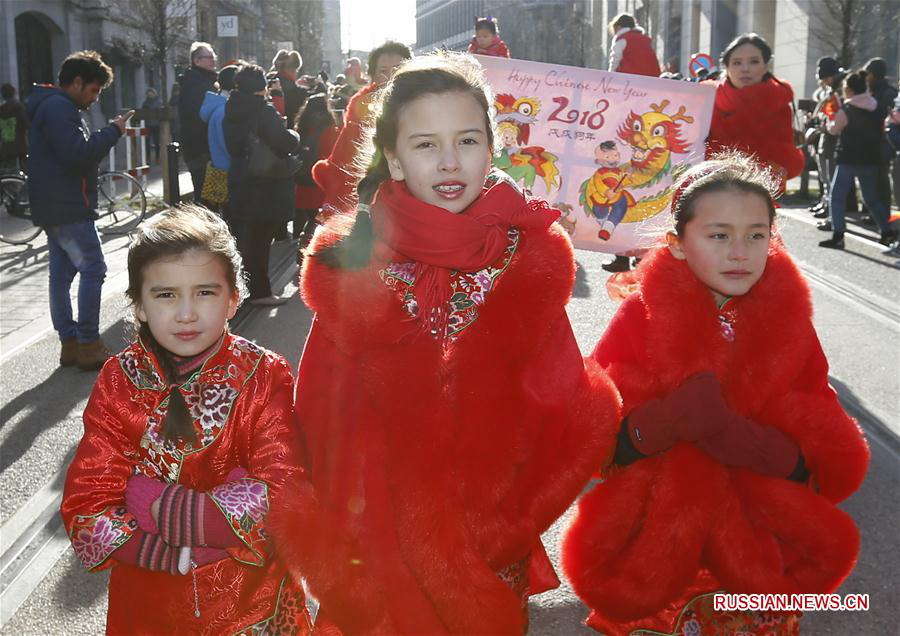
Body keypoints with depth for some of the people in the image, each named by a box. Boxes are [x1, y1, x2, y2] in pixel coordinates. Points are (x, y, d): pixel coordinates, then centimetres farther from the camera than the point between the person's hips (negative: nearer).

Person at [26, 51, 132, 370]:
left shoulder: (51, 106, 20)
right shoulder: (58, 108, -15)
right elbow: (78, 154, -24)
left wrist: (108, 134, 7)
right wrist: (113, 131, -16)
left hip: (55, 208, 11)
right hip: (68, 208, -11)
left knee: (62, 273, 10)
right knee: (92, 269, -8)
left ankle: (69, 343, 15)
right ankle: (88, 345, -7)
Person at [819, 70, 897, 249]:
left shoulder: (846, 110, -13)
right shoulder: (877, 109, 6)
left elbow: (833, 129, -3)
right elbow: (882, 131, 15)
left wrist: (828, 123, 16)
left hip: (848, 159, -6)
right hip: (871, 159, 6)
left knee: (837, 197, 1)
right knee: (872, 198, 17)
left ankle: (838, 236, -7)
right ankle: (887, 232, 16)